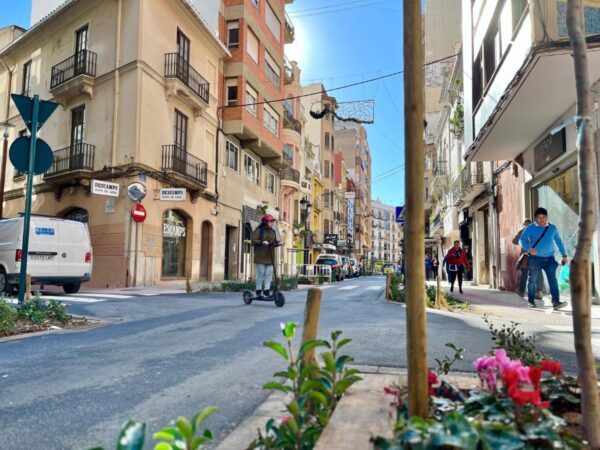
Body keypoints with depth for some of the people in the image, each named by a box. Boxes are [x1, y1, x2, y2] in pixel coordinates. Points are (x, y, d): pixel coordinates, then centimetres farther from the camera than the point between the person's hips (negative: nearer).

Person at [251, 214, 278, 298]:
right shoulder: (259, 230, -5)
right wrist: (262, 242, -26)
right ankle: (258, 291, 8)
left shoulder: (273, 231, 14)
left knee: (269, 274, 1)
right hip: (260, 257, -5)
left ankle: (267, 291, 7)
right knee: (260, 274, -1)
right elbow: (253, 240, -12)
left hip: (270, 257, 5)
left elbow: (274, 242, 20)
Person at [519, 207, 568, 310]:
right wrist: (528, 248, -30)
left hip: (549, 258, 2)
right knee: (533, 280, 4)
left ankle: (556, 301, -15)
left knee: (552, 279, -11)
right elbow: (522, 240, -11)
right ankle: (531, 301, 16)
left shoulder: (552, 228, 10)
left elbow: (558, 241, 17)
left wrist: (564, 255, 12)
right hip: (535, 258, -2)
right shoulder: (530, 228, -2)